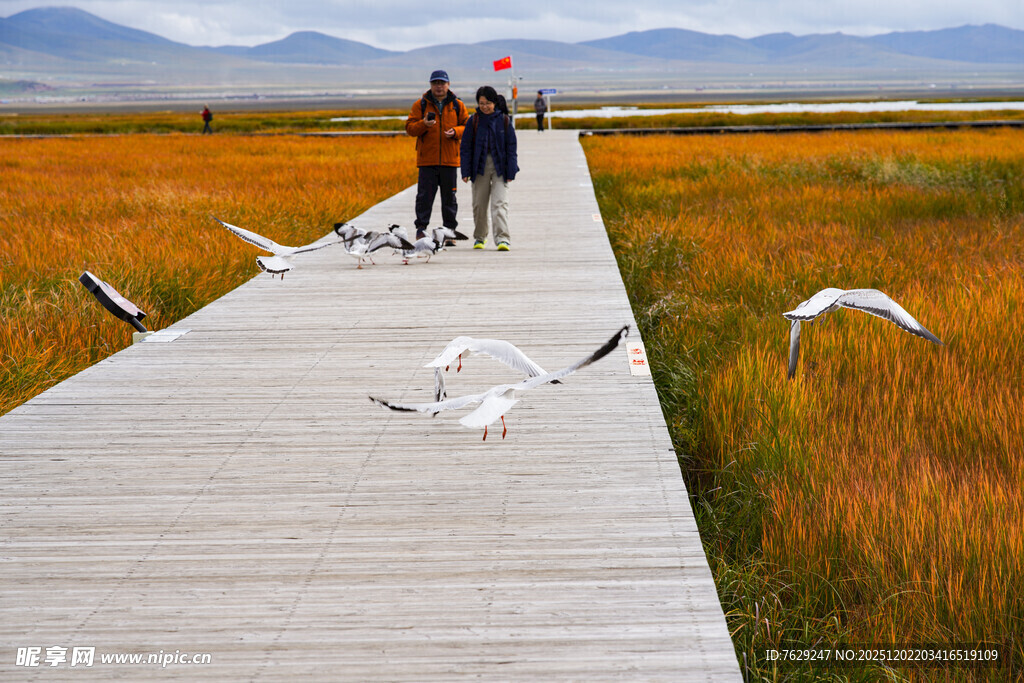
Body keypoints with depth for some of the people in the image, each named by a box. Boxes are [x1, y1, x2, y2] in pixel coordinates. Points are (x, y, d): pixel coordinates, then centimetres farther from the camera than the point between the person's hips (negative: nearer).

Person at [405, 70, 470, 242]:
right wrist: (423, 124, -18)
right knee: (425, 196, -4)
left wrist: (455, 131, -12)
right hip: (427, 159, -1)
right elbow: (409, 128, 2)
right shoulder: (420, 104, 6)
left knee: (449, 197, 5)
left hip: (450, 160, 1)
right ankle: (421, 229, 1)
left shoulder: (457, 105, 9)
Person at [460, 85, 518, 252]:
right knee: (479, 204, 8)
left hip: (500, 167, -2)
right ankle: (479, 237, 25)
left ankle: (502, 238, -18)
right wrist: (466, 171, -2)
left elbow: (511, 147, 2)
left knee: (500, 202, -12)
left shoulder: (504, 120, 0)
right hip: (480, 167, 2)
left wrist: (511, 171, -3)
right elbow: (466, 147, 4)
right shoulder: (474, 121, 2)